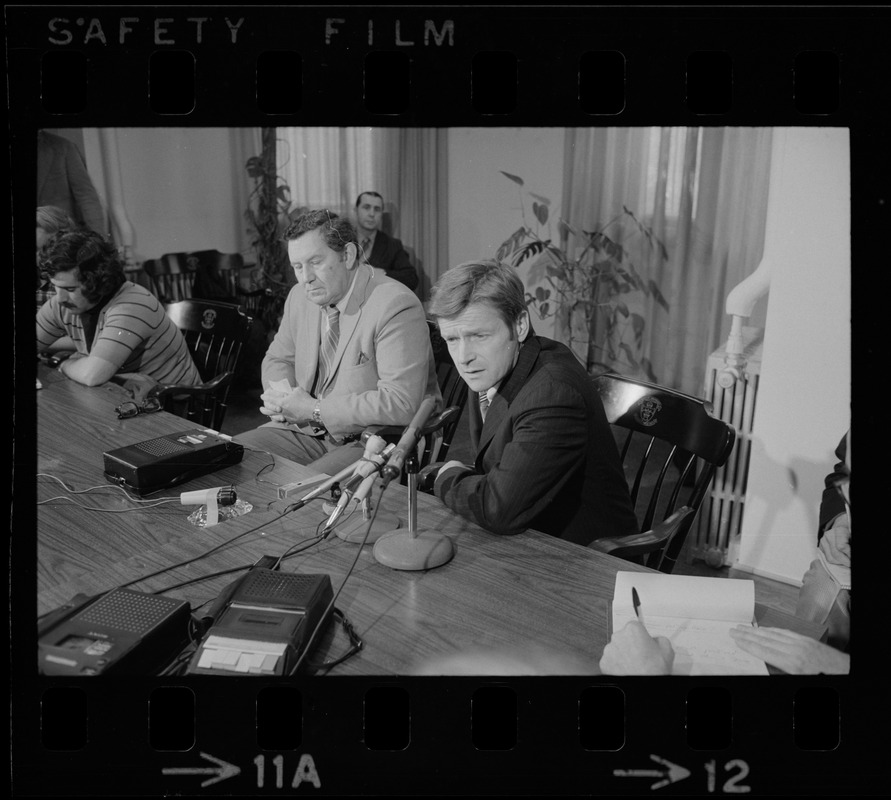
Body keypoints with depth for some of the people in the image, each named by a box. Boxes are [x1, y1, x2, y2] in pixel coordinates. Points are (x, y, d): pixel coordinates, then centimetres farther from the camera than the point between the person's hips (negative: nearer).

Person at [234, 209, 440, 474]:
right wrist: (282, 397, -5)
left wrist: (315, 409, -21)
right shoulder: (300, 296, 4)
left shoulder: (396, 306, -20)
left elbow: (400, 404, -27)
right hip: (307, 430, 7)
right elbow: (277, 359, 20)